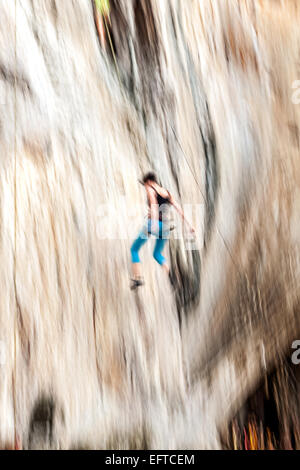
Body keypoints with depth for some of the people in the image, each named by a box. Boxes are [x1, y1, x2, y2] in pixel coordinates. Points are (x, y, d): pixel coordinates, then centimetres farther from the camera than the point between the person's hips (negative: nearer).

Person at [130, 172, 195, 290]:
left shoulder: (150, 190, -1)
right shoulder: (166, 192, 16)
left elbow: (154, 205, -19)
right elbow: (178, 207, 10)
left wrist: (154, 223, -32)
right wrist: (187, 223, 9)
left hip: (152, 223, -6)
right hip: (164, 226, 6)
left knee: (134, 249, 10)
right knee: (157, 253, 22)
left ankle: (137, 277, -2)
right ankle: (170, 273, 0)